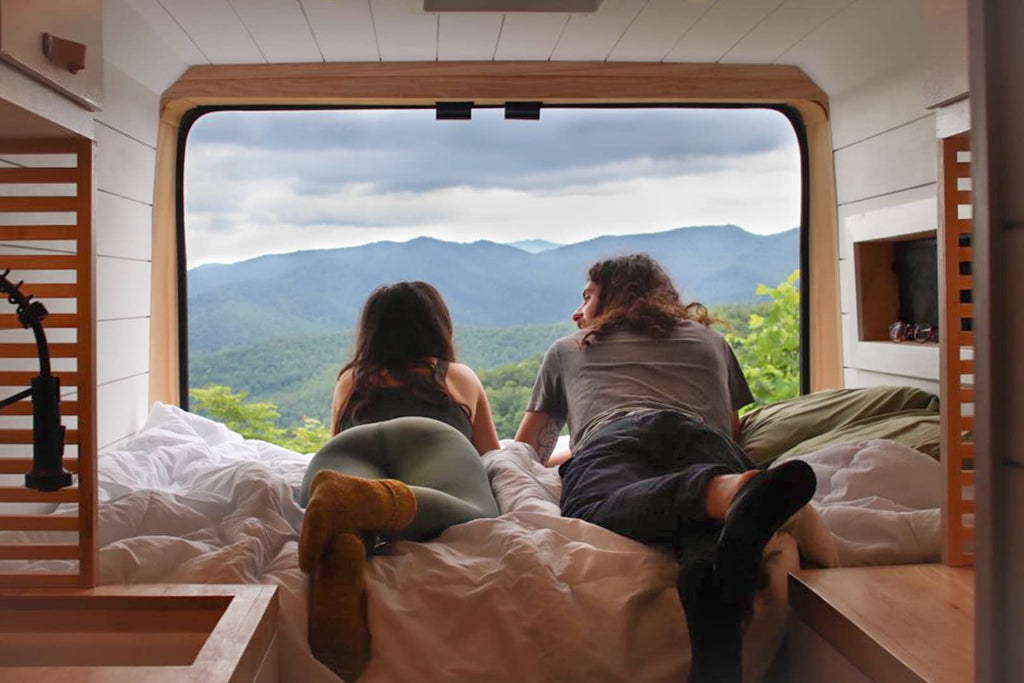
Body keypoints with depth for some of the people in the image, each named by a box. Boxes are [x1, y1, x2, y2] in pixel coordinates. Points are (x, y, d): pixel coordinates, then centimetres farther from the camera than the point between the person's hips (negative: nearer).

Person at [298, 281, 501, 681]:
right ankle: (372, 500, -60)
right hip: (431, 437, -2)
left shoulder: (350, 379, 43)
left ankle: (340, 543, -63)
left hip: (345, 447, 2)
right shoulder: (462, 376, 41)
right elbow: (493, 454, 51)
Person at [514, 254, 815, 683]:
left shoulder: (566, 350, 39)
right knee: (707, 531, -28)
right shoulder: (710, 339, 43)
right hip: (703, 437, 1)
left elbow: (525, 452, 45)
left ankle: (720, 491, -58)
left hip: (610, 437, -1)